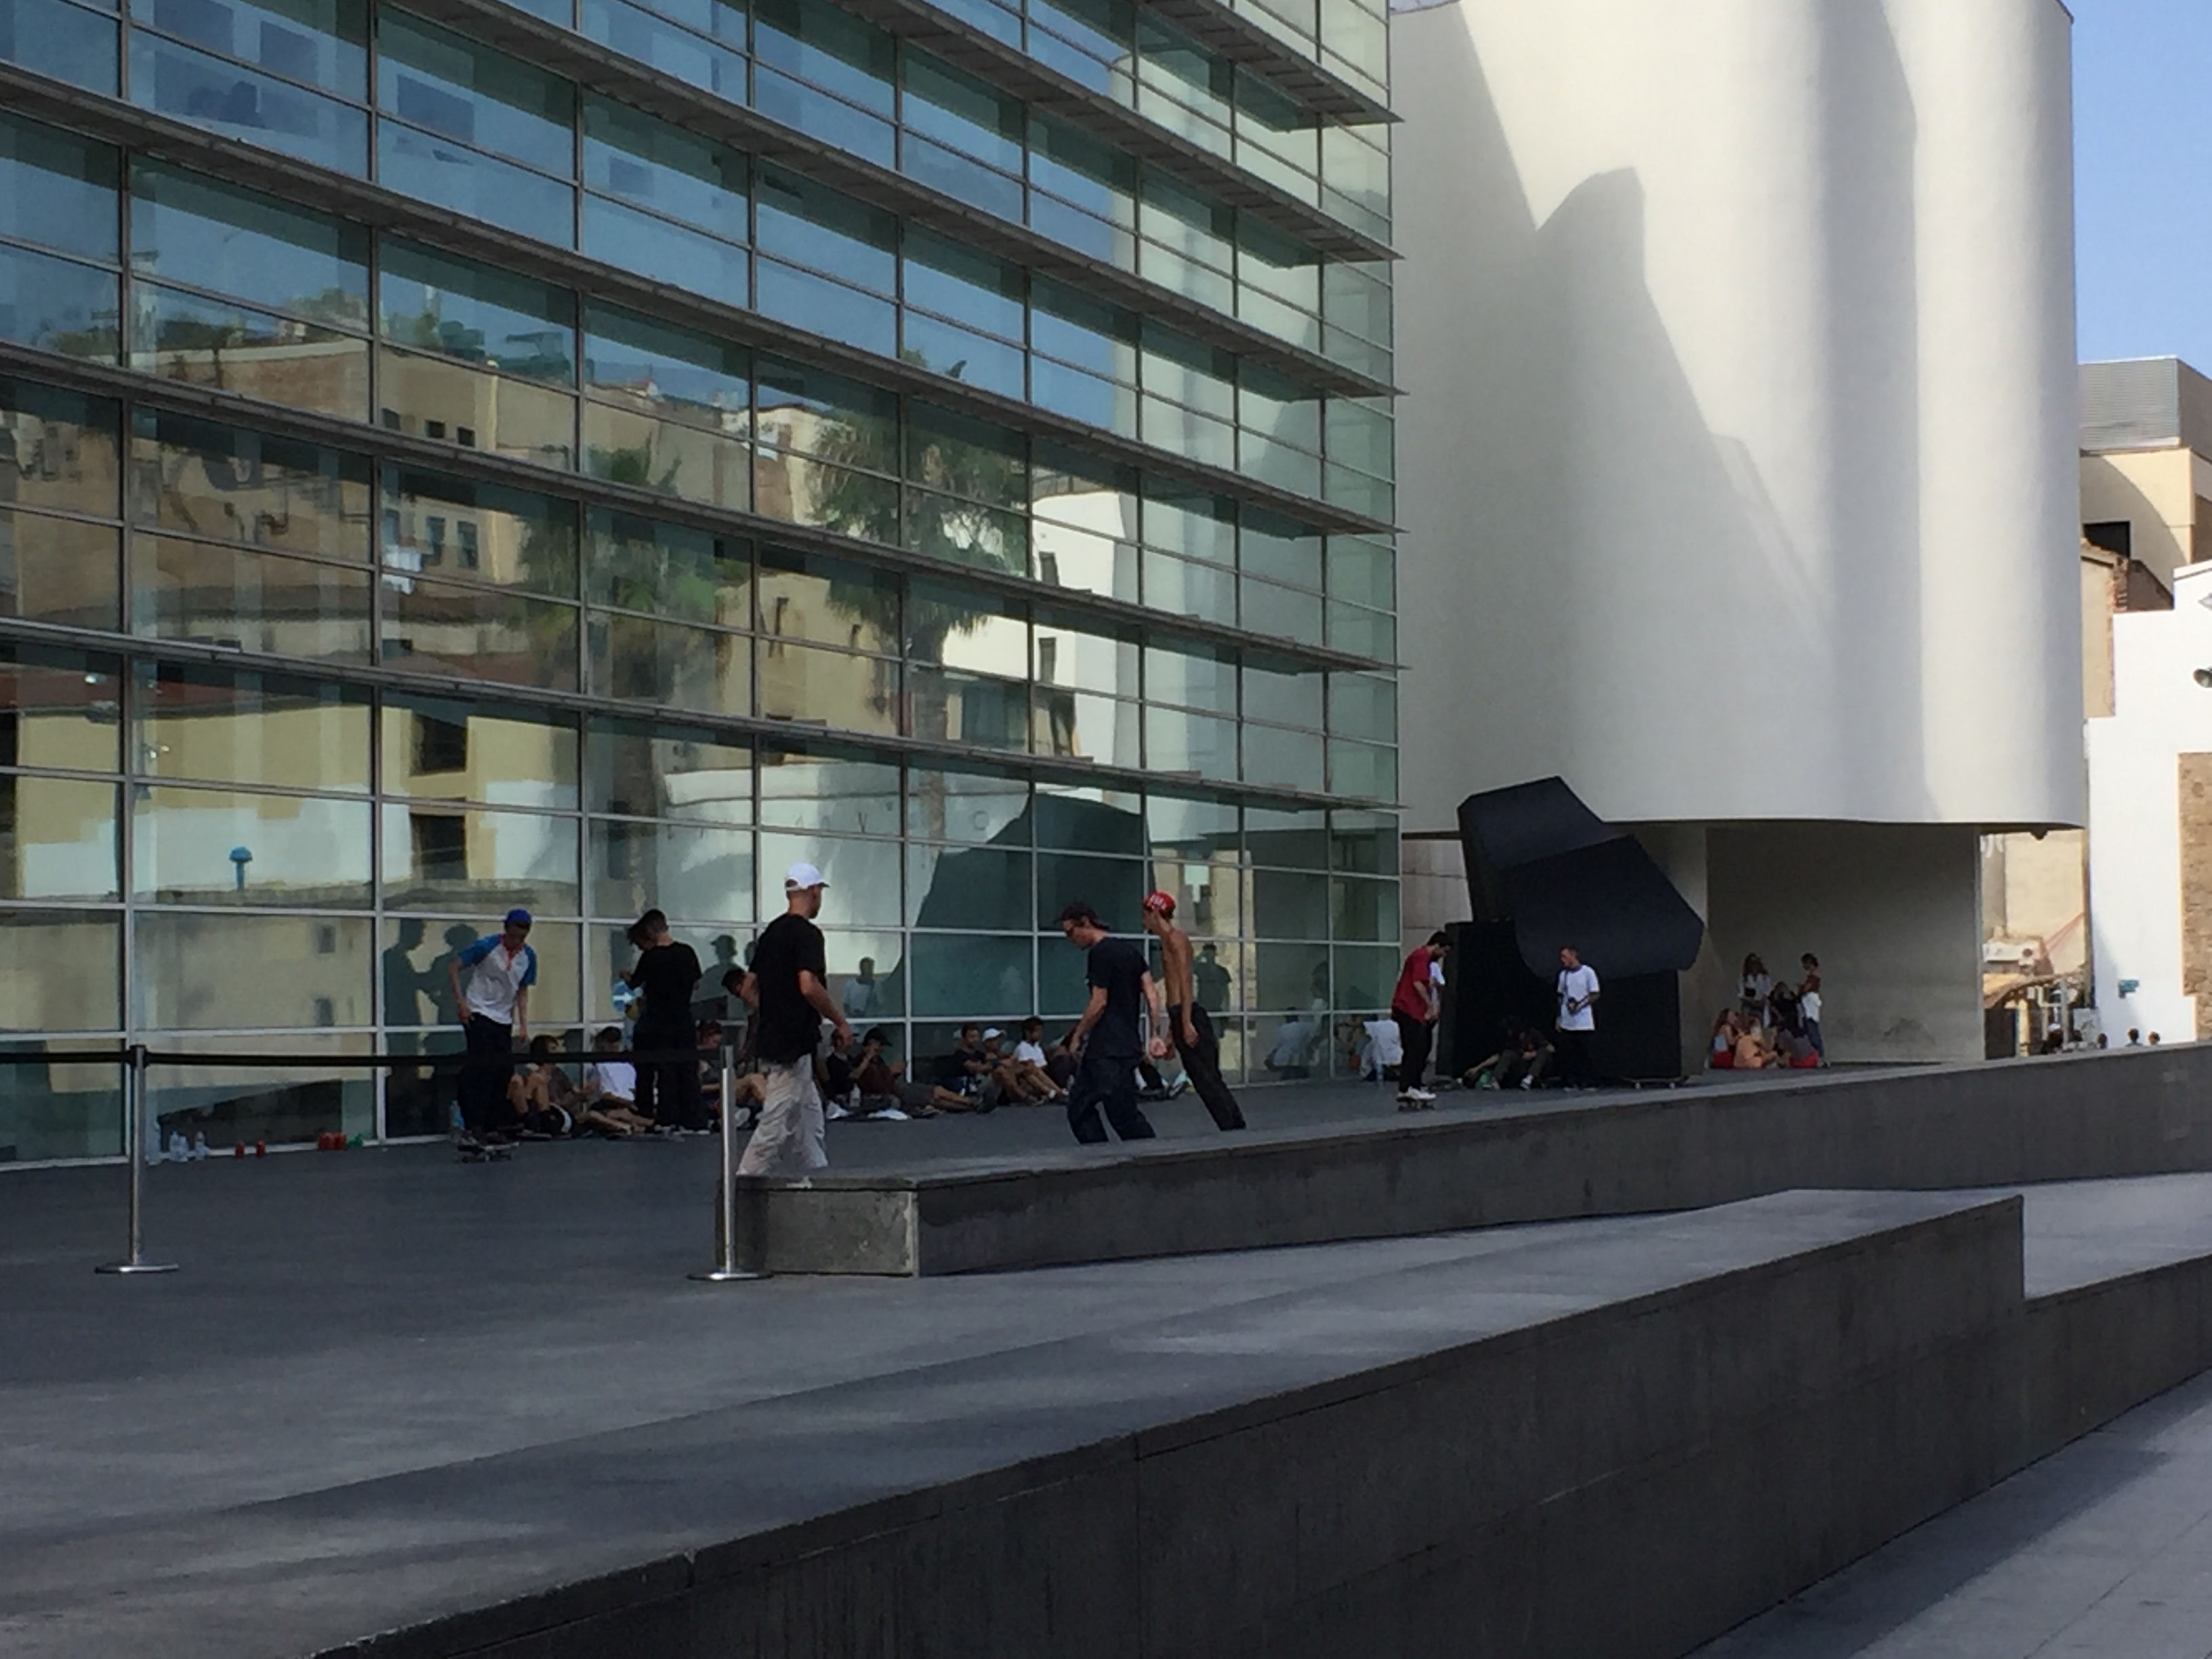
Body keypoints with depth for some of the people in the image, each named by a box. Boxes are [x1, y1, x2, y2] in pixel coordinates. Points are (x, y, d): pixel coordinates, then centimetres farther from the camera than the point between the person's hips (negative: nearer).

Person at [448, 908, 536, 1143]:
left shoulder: (528, 956, 2)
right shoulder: (487, 946, -13)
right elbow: (453, 968, -10)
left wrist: (523, 1025, 4)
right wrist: (461, 1002, -15)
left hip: (504, 1019, 6)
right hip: (478, 1014, -6)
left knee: (504, 1071, 3)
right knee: (481, 1068, -13)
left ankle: (495, 1125, 12)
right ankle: (473, 1126, -13)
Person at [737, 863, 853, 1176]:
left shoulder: (772, 931, 13)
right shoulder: (807, 933, -14)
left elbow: (752, 984, 17)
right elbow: (809, 986, -24)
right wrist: (841, 1023, -14)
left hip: (770, 1037, 9)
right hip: (793, 1043, -9)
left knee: (808, 1119, 15)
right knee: (778, 1123, -7)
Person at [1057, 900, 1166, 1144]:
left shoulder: (1101, 954, -11)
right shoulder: (1130, 950, 16)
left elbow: (1099, 1002, -15)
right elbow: (1151, 993, 11)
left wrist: (1077, 1036, -5)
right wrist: (1156, 1035, 9)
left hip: (1107, 1051, -10)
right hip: (1127, 1045, 10)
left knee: (1124, 1115, -9)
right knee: (1079, 1108, 12)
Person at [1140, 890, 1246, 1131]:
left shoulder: (1175, 938, -7)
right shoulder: (1167, 941, 21)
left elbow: (1186, 980, -16)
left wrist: (1187, 1023, -22)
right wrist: (1172, 1030, 25)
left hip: (1188, 1016, -9)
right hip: (1180, 1018, 9)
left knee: (1207, 1079, -11)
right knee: (1207, 1081, 6)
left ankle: (1234, 1130, -13)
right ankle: (1235, 1130, 5)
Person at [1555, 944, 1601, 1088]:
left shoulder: (1588, 972, -3)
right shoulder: (1563, 974, 13)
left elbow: (1595, 995, -5)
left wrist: (1579, 1005, -17)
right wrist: (1558, 1018, 12)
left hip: (1584, 1023, -5)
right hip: (1567, 1024, 5)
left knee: (1587, 1054, -4)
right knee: (1567, 1054, 1)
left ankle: (1590, 1083, 1)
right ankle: (1571, 1082, 6)